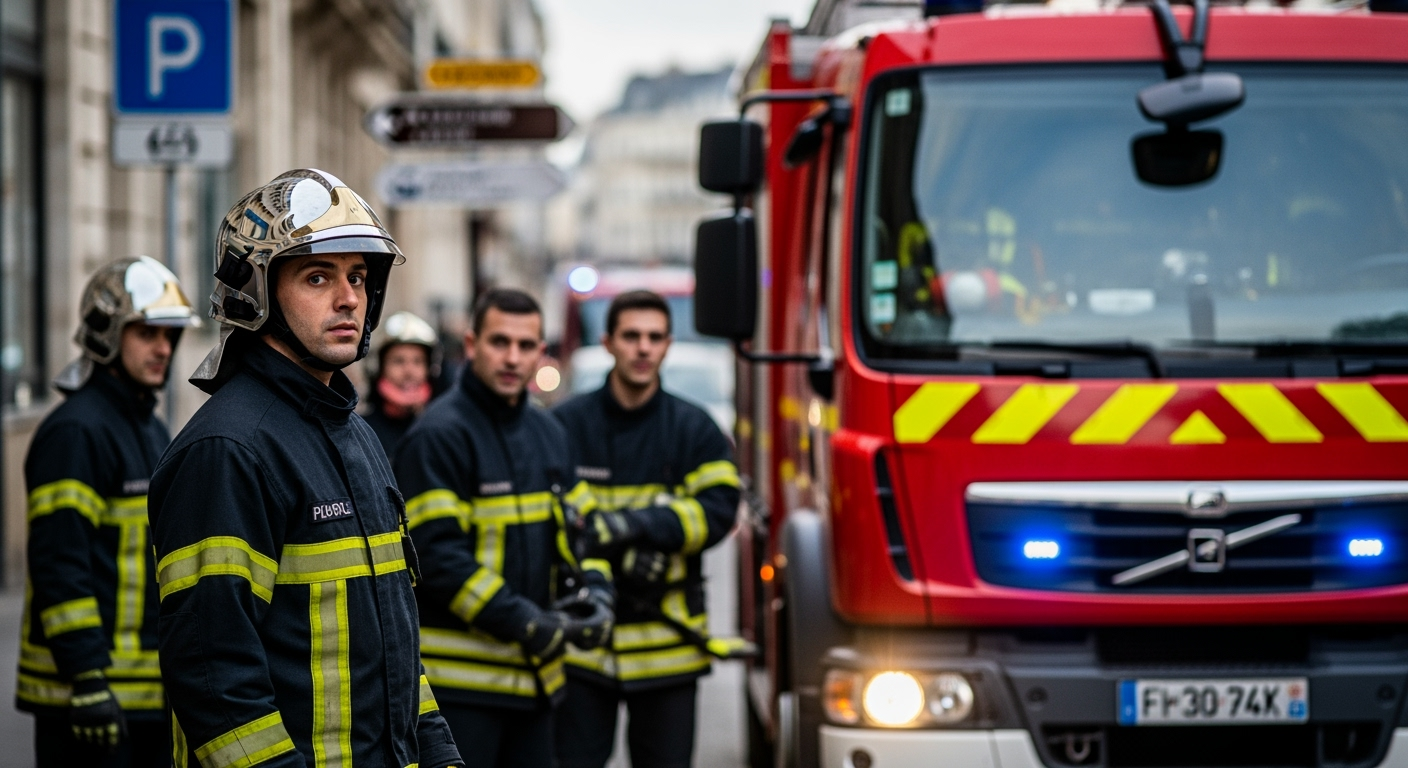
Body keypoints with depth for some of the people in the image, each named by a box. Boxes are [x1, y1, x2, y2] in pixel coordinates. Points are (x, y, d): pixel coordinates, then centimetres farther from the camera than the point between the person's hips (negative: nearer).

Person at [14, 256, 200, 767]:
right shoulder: (76, 432, -12)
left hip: (152, 688, 9)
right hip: (91, 693, -9)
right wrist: (87, 679, -23)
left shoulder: (153, 433, 18)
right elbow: (58, 566, -19)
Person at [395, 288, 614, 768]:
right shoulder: (438, 436, -12)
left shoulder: (547, 432, 15)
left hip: (534, 674, 8)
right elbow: (436, 553, -18)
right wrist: (523, 622, -20)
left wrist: (595, 589, 0)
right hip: (458, 680, -8)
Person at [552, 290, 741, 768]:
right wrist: (625, 555, -20)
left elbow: (718, 512, -6)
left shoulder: (694, 429, 5)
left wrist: (640, 523, -22)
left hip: (667, 643, 1)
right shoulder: (565, 425, 0)